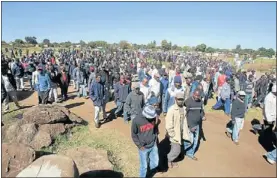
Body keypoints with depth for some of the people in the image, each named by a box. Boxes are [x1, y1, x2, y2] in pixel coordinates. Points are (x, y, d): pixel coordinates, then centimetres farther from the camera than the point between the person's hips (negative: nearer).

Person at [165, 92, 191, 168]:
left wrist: (186, 130, 9)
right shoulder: (172, 110, -21)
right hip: (175, 134, -7)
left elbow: (184, 120, 11)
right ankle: (169, 160, 28)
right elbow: (168, 124, -21)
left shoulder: (184, 108, 0)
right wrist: (172, 135, -19)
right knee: (176, 150, 0)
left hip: (181, 133, 7)